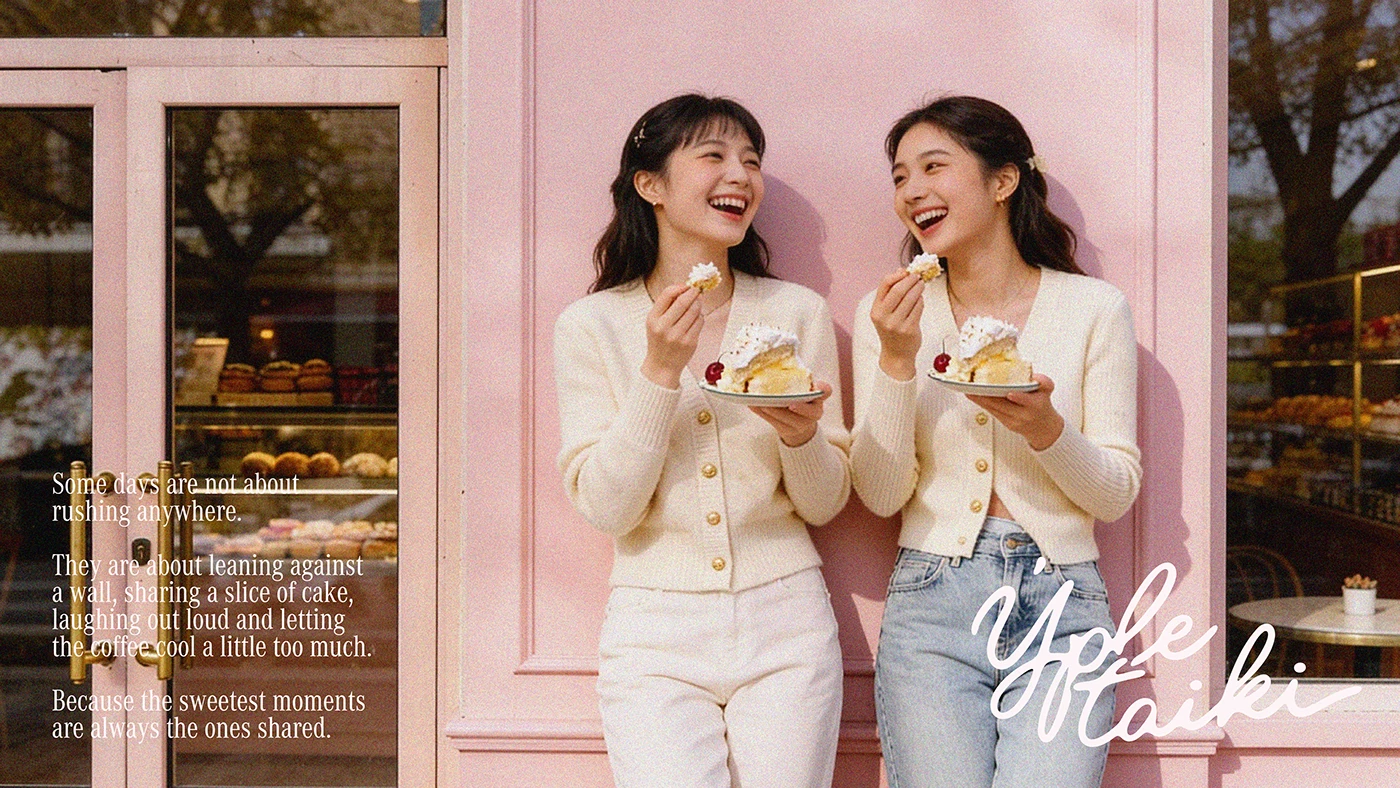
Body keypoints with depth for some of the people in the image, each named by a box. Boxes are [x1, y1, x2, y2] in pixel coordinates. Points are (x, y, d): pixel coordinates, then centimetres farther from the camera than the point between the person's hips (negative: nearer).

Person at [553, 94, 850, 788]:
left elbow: (825, 502, 5)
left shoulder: (799, 311, 3)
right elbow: (605, 508, -7)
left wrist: (802, 436, -16)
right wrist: (659, 372, -16)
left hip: (785, 623, 2)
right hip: (655, 632, -1)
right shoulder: (591, 326, -1)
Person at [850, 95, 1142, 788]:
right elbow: (881, 495, 0)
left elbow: (1116, 495, 3)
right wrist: (897, 361, -11)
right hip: (931, 602, 1)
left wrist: (1044, 427, -16)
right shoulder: (890, 313, 5)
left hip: (1062, 606, 0)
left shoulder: (1093, 308, 2)